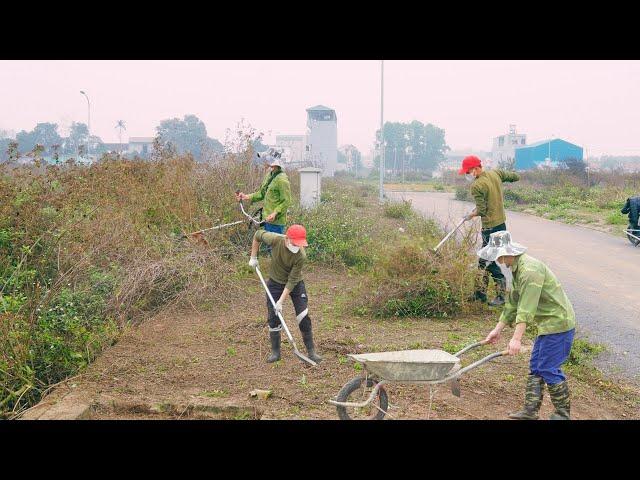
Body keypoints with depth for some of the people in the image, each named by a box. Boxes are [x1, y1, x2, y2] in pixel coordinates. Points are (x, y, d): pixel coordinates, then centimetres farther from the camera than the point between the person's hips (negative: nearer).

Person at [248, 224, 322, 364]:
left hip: (296, 284, -2)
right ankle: (275, 351, 14)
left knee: (304, 317, -7)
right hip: (275, 282, 2)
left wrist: (281, 301, -27)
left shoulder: (301, 256, -31)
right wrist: (253, 257, -3)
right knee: (273, 317, 0)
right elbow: (258, 234, -6)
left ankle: (311, 351, 6)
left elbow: (292, 281, -26)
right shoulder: (275, 240, -28)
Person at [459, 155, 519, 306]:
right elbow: (516, 177, 15)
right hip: (501, 222, 9)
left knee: (493, 262, -2)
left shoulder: (476, 186, -18)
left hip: (491, 226, -9)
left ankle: (501, 296, 4)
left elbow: (481, 210, -16)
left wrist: (470, 216, 3)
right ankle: (480, 292, 24)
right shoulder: (495, 173, 4)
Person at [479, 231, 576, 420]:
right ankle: (530, 411, 17)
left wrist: (516, 338, -30)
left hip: (558, 324, -10)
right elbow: (513, 303, 18)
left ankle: (563, 413, 10)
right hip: (548, 325, 10)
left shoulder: (530, 269, -22)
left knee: (549, 369, -5)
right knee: (535, 367, 11)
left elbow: (527, 308, -28)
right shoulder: (517, 269, 11)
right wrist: (498, 329, 19)